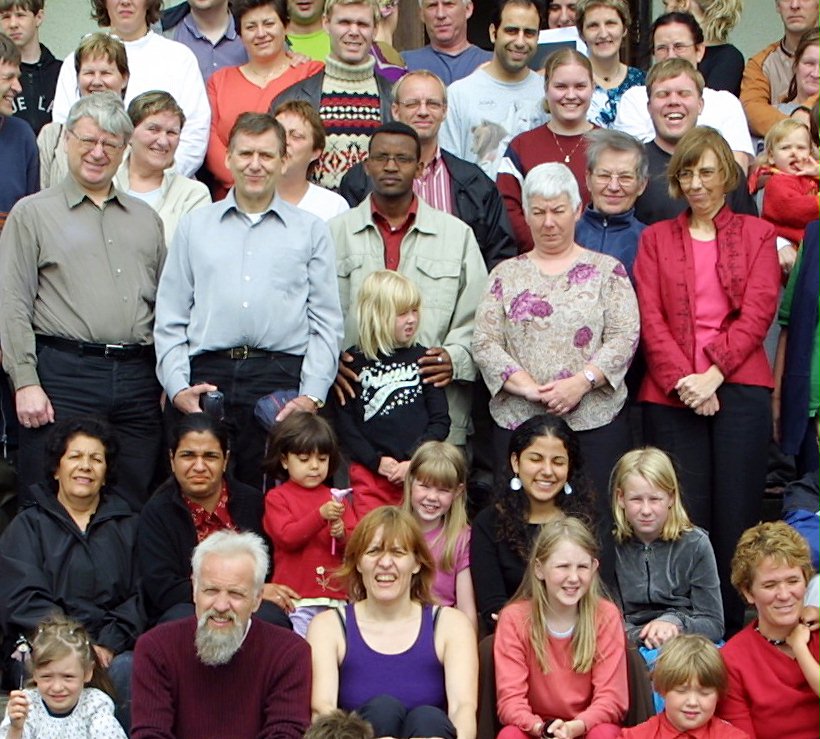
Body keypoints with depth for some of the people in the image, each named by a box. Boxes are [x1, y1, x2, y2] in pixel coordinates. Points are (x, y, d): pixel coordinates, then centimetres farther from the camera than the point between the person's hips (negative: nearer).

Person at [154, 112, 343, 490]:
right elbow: (169, 319, 14)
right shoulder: (194, 226, 18)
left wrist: (312, 395, -3)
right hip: (206, 375, 1)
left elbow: (326, 323, 9)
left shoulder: (311, 231, 15)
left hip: (282, 379, -1)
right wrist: (177, 387, 0)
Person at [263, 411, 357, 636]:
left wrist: (342, 535, -12)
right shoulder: (277, 497, 2)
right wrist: (321, 515, -22)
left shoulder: (336, 499, 13)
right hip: (298, 597, -4)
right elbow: (287, 537, -11)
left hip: (336, 594, 4)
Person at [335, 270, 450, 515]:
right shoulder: (354, 361, 3)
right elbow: (344, 422, 2)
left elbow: (440, 421, 5)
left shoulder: (423, 358, 6)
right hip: (368, 474, -1)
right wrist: (376, 461, -7)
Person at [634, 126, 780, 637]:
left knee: (737, 517, -2)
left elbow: (758, 311, 0)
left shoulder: (757, 234, 12)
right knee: (685, 517, -1)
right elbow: (650, 317, 3)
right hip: (672, 394, 1)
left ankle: (734, 633, 5)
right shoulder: (656, 238, 14)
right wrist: (682, 380, -11)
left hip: (739, 389, -1)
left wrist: (712, 374, -11)